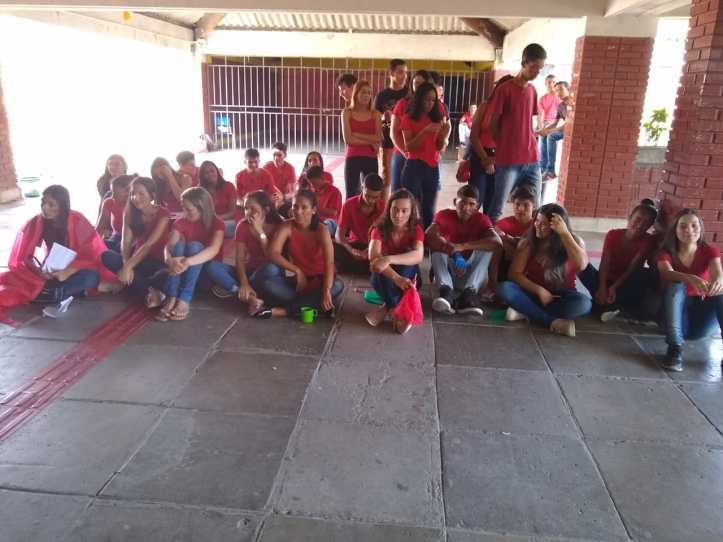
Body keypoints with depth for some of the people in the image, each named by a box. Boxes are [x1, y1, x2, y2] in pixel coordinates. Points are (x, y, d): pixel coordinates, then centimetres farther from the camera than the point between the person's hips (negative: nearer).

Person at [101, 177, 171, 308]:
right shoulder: (130, 213, 3)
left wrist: (127, 267, -30)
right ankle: (151, 290, -22)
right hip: (138, 260, 6)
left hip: (158, 262, -6)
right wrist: (126, 264, -28)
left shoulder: (162, 213, -12)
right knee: (107, 256, -24)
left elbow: (149, 245, -21)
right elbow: (125, 242, -8)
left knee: (167, 275, -40)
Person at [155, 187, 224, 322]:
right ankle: (171, 299, -39)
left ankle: (184, 300, -42)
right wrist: (170, 261, -43)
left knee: (194, 246, -30)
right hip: (185, 272, 3)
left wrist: (188, 262, -49)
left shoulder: (216, 223, -13)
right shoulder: (181, 222, -3)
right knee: (179, 244, -26)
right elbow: (169, 246, -19)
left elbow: (214, 249, -32)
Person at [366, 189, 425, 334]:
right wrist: (397, 279, -49)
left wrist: (389, 259, -54)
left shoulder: (415, 229, -17)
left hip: (408, 275, 0)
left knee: (408, 257, -32)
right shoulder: (380, 228, -17)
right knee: (378, 275, -34)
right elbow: (373, 257, -34)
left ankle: (388, 307, -25)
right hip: (386, 277, 0)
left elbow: (418, 255, -38)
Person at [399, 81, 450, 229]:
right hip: (414, 167, -4)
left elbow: (439, 147, 11)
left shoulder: (436, 118, 13)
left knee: (429, 211, 4)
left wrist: (444, 134, -9)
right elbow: (408, 146, -9)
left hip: (433, 168, 4)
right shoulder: (408, 118, 1)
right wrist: (425, 131, -20)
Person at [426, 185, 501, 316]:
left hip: (470, 273, 0)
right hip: (448, 271, 0)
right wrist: (454, 253, -42)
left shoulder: (481, 219, -8)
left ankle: (469, 293, -36)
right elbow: (429, 236, -29)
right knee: (436, 245, -24)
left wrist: (463, 246, -38)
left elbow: (497, 242, -29)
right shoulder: (444, 215, -8)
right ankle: (446, 291, -42)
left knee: (487, 247, -23)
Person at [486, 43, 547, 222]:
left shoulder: (532, 91, 14)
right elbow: (492, 125, -1)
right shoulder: (504, 90, -6)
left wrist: (532, 148, 8)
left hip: (532, 160, 6)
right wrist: (498, 151, 4)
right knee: (496, 210, -2)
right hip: (508, 161, -6)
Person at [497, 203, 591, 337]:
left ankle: (526, 311, -25)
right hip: (534, 292, 1)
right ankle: (553, 322, -30)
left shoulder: (574, 241, -6)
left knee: (584, 303, -34)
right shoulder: (529, 242, -5)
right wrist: (539, 290, -21)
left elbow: (581, 265, -27)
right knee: (504, 288, -28)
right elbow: (515, 274, -9)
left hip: (561, 296, 0)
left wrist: (564, 233, -30)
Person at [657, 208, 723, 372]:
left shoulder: (709, 251, 2)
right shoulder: (666, 253, -2)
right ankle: (675, 348, -43)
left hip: (702, 317, 1)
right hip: (676, 314, -1)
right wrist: (691, 279, -47)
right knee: (676, 285, -30)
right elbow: (667, 273, -25)